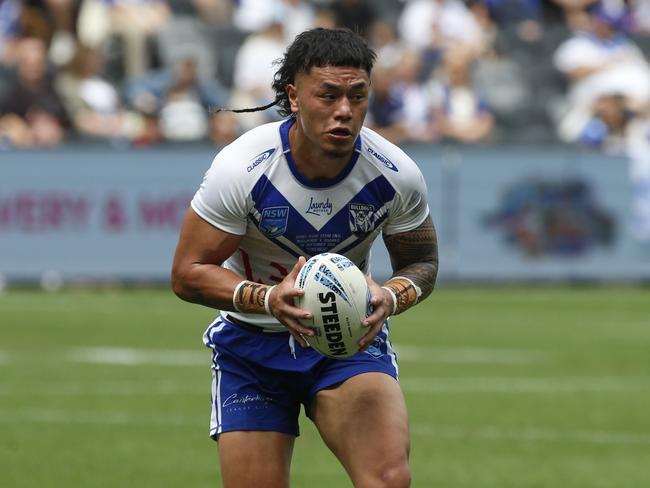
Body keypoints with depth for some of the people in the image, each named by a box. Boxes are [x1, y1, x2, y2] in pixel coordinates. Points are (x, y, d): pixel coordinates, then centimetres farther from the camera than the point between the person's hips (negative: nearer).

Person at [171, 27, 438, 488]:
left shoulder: (397, 174, -14)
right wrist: (268, 299, -32)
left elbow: (422, 263, 3)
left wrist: (392, 296, -22)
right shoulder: (240, 167, -20)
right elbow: (188, 272, -14)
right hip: (251, 344, 0)